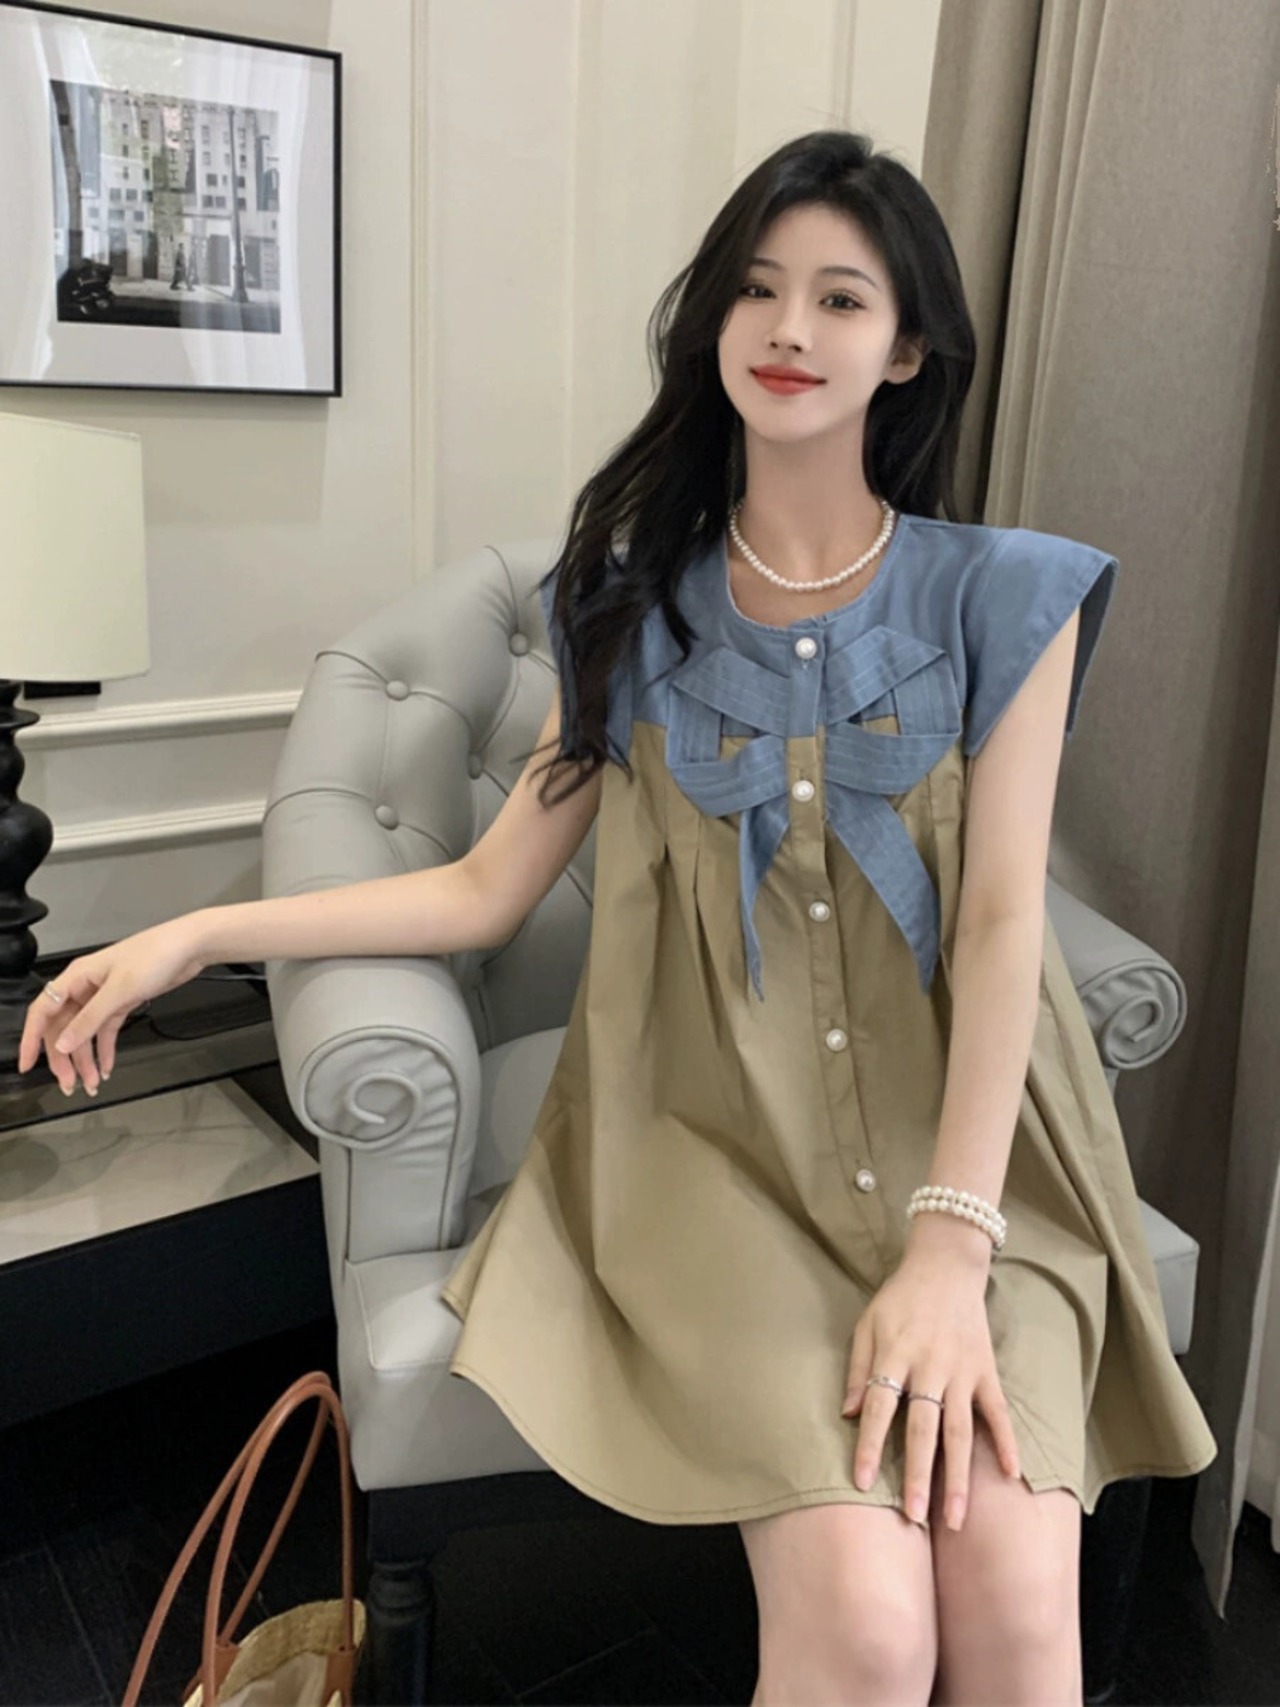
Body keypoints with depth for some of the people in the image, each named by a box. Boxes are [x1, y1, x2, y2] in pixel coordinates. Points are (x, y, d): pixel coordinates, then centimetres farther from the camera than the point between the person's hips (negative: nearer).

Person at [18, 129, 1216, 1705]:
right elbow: (488, 890, 7)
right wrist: (190, 937, 1)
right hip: (722, 1143, 0)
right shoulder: (638, 610, 8)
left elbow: (1000, 918, -5)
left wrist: (949, 1247, -16)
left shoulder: (1003, 597, 3)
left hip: (963, 1142, 1)